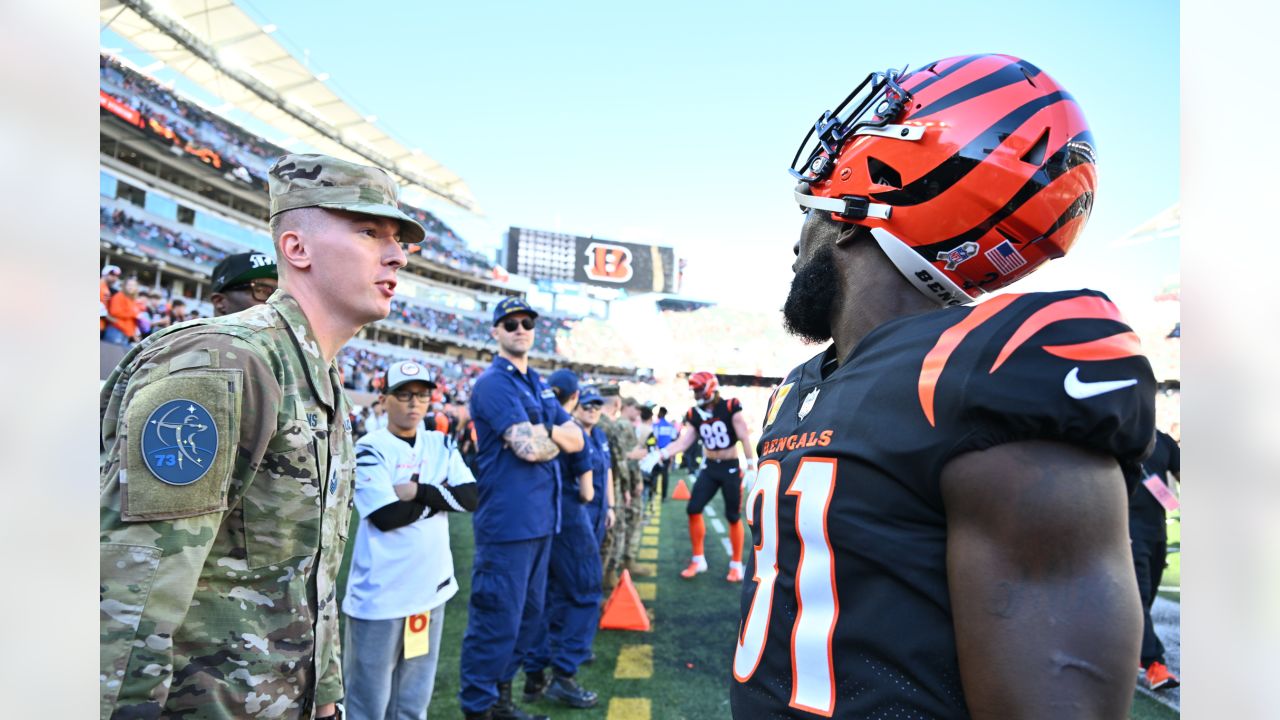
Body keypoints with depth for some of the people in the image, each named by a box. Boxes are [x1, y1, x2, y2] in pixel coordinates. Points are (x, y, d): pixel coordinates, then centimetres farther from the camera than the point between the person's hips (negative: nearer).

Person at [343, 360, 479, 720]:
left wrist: (417, 492, -16)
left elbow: (471, 497, -4)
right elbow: (386, 516, -19)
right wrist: (441, 494, -9)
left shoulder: (442, 445, 7)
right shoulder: (369, 449, -10)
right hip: (379, 594, -5)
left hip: (431, 588, 5)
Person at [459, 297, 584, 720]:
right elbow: (529, 447, -22)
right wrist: (557, 438, -2)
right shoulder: (494, 383, -11)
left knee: (528, 614, 18)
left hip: (540, 519, 9)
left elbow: (576, 439, 10)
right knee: (497, 619, -1)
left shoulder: (539, 385, 16)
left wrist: (543, 431, -9)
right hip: (508, 521, -9)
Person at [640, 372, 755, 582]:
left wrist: (751, 466, -14)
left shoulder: (730, 407, -13)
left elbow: (744, 437, -12)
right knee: (693, 509, -3)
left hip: (731, 468, -4)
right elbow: (683, 441, -5)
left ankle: (736, 564, 18)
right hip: (710, 468, 5)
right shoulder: (695, 414, -1)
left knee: (733, 517, 3)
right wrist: (660, 455, -19)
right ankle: (698, 559, 12)